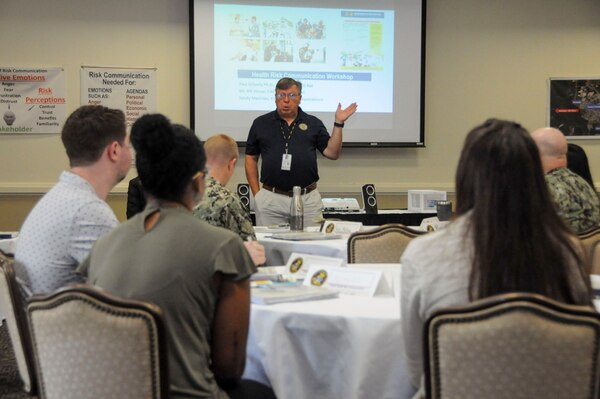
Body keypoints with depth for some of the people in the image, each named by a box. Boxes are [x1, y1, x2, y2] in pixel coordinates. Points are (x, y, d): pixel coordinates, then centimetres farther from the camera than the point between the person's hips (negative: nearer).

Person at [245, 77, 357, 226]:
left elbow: (332, 153, 4)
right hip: (271, 199, 0)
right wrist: (256, 193, 4)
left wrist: (338, 123, -6)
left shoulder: (313, 124, 10)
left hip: (308, 199, 0)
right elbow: (251, 158, 11)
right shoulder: (261, 123, 8)